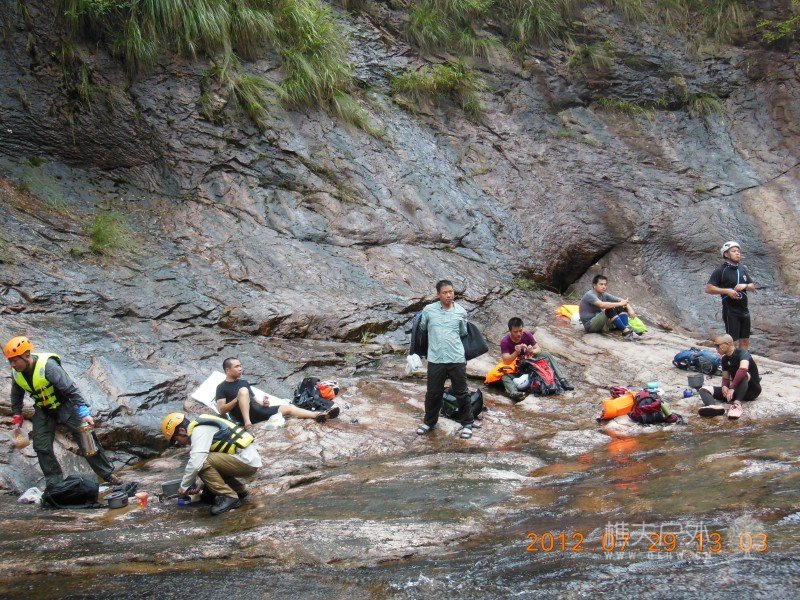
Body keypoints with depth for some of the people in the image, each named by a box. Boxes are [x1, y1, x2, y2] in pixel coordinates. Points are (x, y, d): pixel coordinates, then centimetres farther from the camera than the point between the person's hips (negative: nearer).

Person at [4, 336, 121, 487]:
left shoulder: (47, 365, -31)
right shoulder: (16, 373, -11)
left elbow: (71, 389, -31)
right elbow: (16, 395, 12)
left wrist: (84, 413, -35)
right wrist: (17, 416, 10)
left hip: (64, 405, -5)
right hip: (43, 411, 5)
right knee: (42, 448, -4)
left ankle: (108, 474, 10)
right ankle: (54, 484, 8)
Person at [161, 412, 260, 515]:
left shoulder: (199, 431, -14)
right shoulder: (202, 426, 16)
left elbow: (195, 463, -22)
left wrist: (184, 487, -8)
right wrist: (194, 484, 20)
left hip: (246, 461, -10)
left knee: (202, 462, -18)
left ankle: (228, 497, -11)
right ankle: (240, 490, 20)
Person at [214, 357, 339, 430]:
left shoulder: (243, 381, 27)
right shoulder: (222, 387, 5)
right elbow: (221, 410, -6)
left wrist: (263, 403, 5)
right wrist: (237, 399, -18)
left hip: (259, 411, 7)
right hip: (242, 415, -7)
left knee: (289, 408, -6)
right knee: (243, 390, -33)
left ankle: (320, 415, -18)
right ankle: (247, 424, -46)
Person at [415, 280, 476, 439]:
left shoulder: (461, 312, 0)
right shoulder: (428, 310, -3)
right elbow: (421, 329, 12)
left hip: (457, 359, 0)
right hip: (435, 360, 0)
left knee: (461, 393, 7)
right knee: (433, 393, 11)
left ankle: (467, 423, 22)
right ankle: (429, 422, 30)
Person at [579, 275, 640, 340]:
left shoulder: (604, 295, 7)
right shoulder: (589, 295, -18)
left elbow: (621, 300, 5)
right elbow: (602, 305, -35)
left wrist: (629, 308, -15)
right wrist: (620, 304, -30)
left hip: (602, 323, 9)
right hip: (590, 325, -9)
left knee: (622, 308, -2)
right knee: (610, 309, -29)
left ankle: (627, 328, -24)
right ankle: (626, 332, -32)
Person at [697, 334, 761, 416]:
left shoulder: (742, 353, -18)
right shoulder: (725, 359, 6)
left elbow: (743, 369, -37)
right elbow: (726, 378, 7)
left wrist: (732, 388, -41)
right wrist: (724, 386, -16)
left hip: (751, 390, -7)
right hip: (736, 390, 7)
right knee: (704, 389, -12)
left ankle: (737, 403, -53)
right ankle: (716, 406, -47)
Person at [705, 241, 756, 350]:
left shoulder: (742, 270, 13)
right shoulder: (721, 270, -7)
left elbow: (753, 287, 18)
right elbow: (708, 288, -12)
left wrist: (745, 286, -4)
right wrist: (727, 291, -20)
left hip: (744, 310, 7)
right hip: (730, 311, -7)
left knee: (745, 341, 12)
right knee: (733, 341, -7)